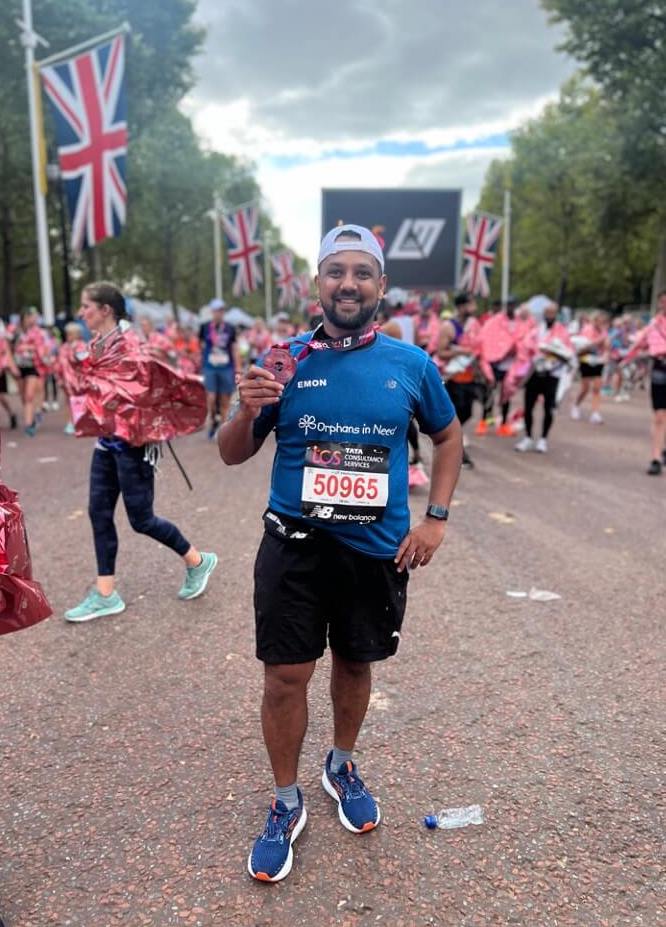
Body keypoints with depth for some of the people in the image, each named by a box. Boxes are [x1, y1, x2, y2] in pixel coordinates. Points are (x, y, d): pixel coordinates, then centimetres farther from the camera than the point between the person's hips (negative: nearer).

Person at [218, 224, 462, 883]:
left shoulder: (410, 364, -2)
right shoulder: (285, 361, -4)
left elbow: (448, 436, 13)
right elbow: (232, 455, 3)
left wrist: (436, 518, 4)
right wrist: (247, 412, -19)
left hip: (379, 549, 1)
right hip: (295, 544, -1)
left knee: (356, 663, 18)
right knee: (286, 676, 3)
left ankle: (342, 767, 45)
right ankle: (286, 805, 28)